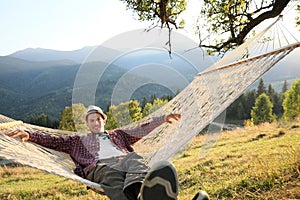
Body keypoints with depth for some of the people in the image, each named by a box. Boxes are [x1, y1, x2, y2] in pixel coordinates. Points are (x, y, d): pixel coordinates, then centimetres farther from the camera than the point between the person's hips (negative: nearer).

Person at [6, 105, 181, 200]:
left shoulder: (117, 134, 41)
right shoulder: (78, 141, 37)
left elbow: (141, 131, 37)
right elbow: (53, 141, 26)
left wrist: (164, 119, 31)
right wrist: (29, 135, 11)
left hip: (125, 158, 2)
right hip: (100, 165, -1)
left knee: (136, 160, -39)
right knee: (114, 180, -41)